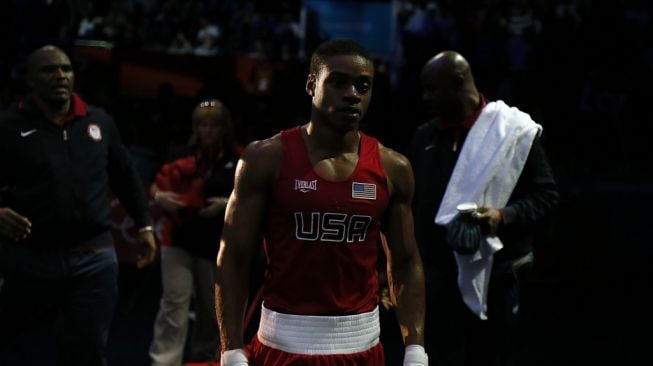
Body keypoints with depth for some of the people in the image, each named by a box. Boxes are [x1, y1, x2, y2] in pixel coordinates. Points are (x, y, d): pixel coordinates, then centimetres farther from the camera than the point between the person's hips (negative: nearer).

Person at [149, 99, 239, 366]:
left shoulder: (237, 162, 0)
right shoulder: (185, 160, 7)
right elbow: (157, 185, 13)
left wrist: (227, 204, -17)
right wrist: (159, 197, -9)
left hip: (215, 245, 0)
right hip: (179, 240, 0)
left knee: (210, 310, 13)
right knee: (174, 303, -11)